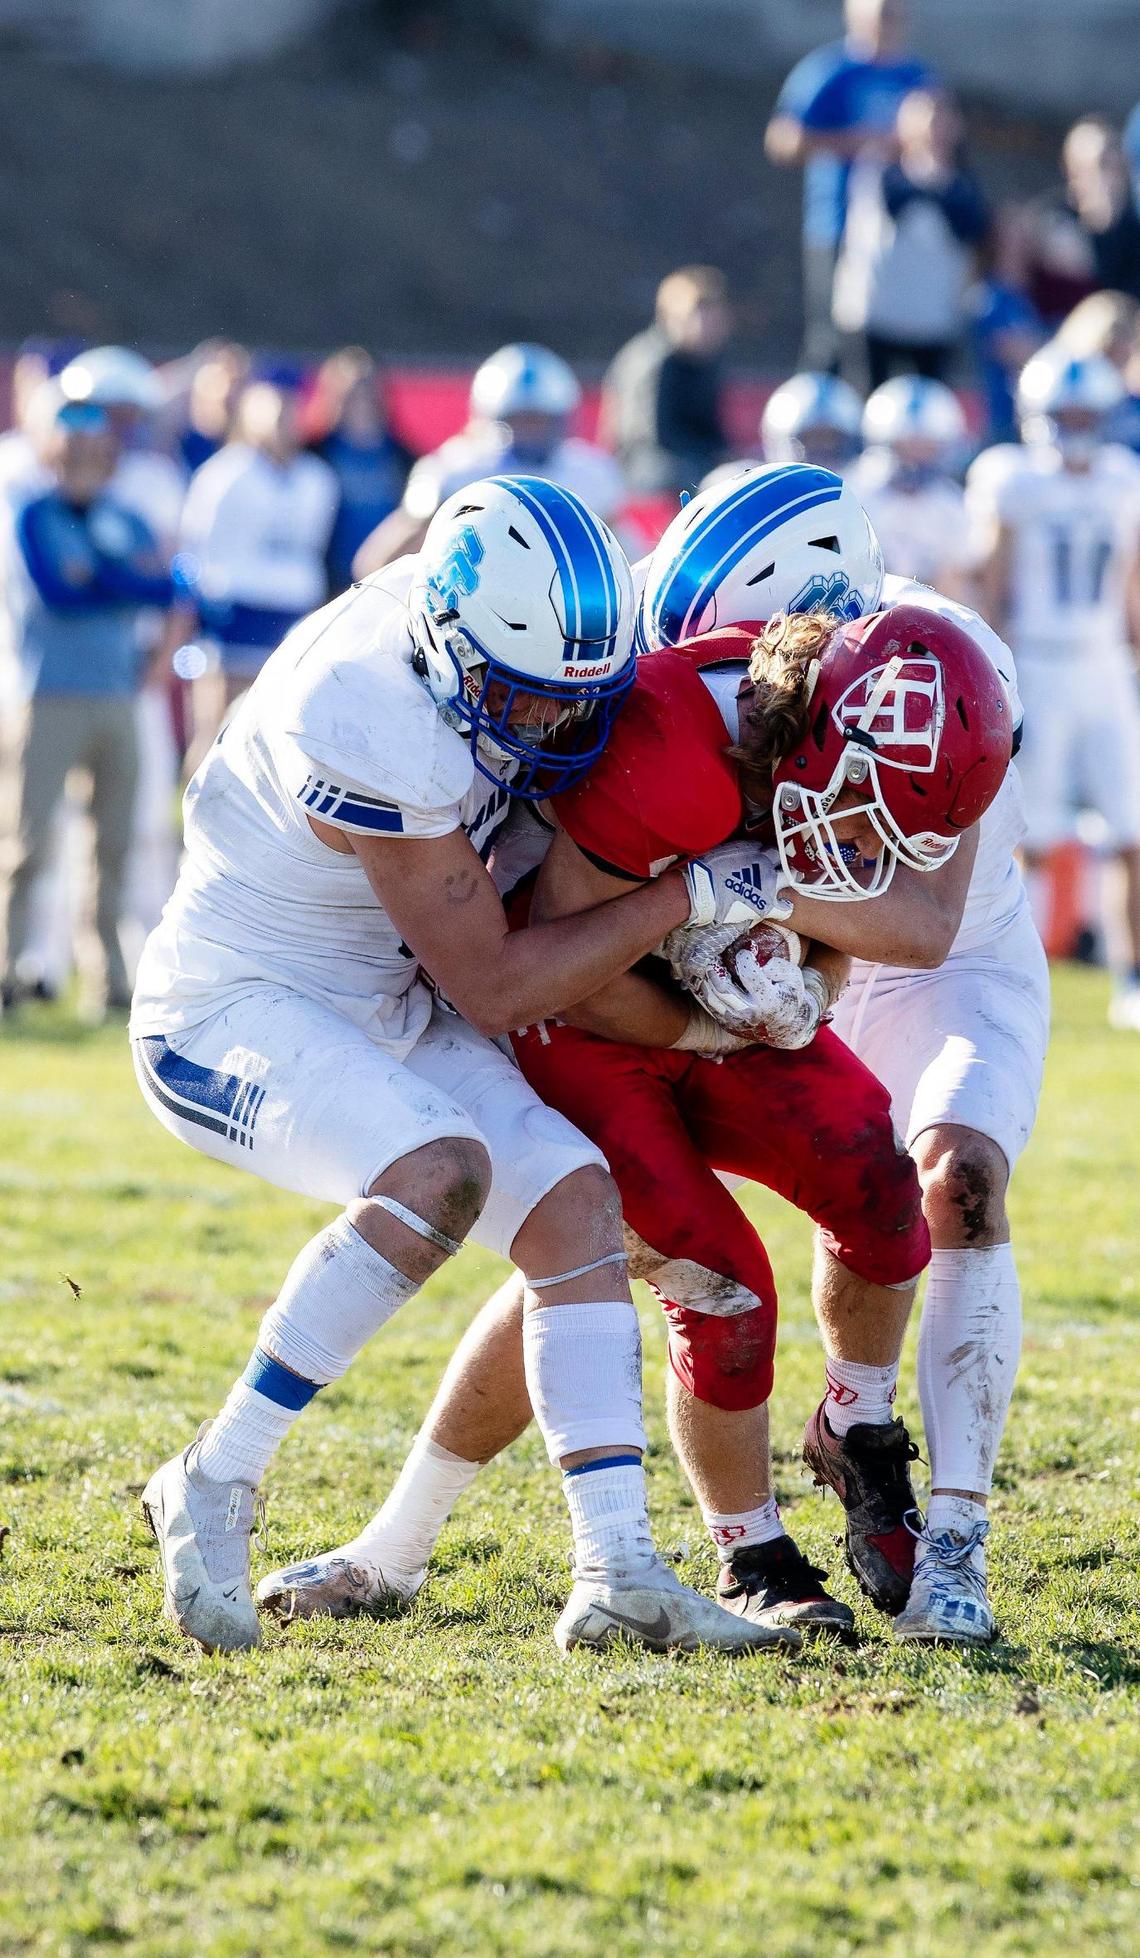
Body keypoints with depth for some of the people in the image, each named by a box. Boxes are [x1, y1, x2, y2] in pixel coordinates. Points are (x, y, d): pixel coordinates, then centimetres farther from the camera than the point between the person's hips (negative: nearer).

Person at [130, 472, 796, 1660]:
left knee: (574, 1201, -7)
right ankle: (213, 1491, -21)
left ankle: (617, 1577, -12)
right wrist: (690, 895, -19)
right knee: (441, 1171, -33)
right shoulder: (381, 738, -32)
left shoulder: (480, 625, -9)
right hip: (231, 1012, -9)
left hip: (379, 1008, 9)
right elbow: (496, 991, -22)